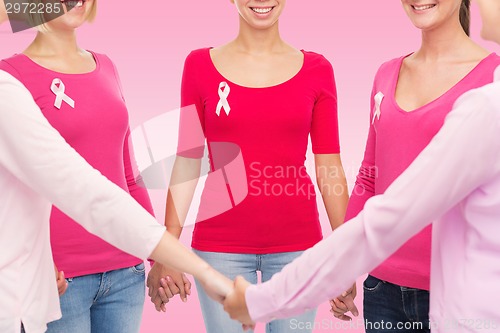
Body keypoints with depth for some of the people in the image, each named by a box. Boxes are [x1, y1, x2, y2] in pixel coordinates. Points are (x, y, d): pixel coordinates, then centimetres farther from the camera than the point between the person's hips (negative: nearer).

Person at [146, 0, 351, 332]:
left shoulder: (317, 69, 2)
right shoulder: (200, 64, 2)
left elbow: (330, 169, 2)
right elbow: (186, 164, 3)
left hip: (297, 245, 1)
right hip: (220, 246, 0)